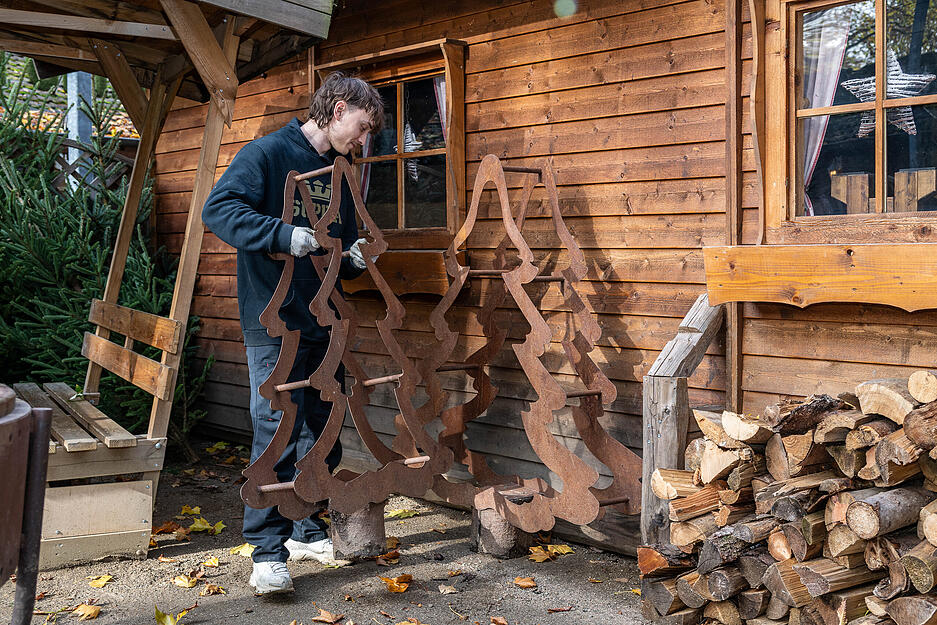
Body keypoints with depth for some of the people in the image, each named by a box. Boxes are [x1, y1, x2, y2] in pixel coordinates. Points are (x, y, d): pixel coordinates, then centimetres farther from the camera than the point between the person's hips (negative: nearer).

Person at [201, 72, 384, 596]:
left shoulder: (339, 177, 17)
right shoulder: (269, 153, -5)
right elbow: (219, 208, -18)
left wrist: (353, 258, 1)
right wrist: (283, 234, -29)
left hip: (324, 323, 8)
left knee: (323, 429, 12)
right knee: (277, 431, -8)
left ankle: (310, 532, 25)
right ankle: (268, 552, -1)